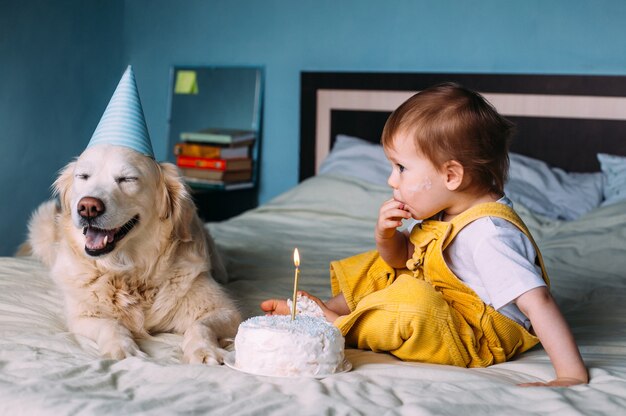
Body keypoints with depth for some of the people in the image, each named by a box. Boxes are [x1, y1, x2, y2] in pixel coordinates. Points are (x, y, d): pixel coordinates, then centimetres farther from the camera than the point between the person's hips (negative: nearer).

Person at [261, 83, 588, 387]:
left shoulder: (488, 235, -31)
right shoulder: (444, 213, 0)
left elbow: (538, 302, -36)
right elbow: (402, 258, 14)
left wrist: (571, 376, -42)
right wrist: (386, 235, -8)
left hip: (475, 341, -10)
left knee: (412, 298, -32)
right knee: (379, 270, 18)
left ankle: (338, 327, -10)